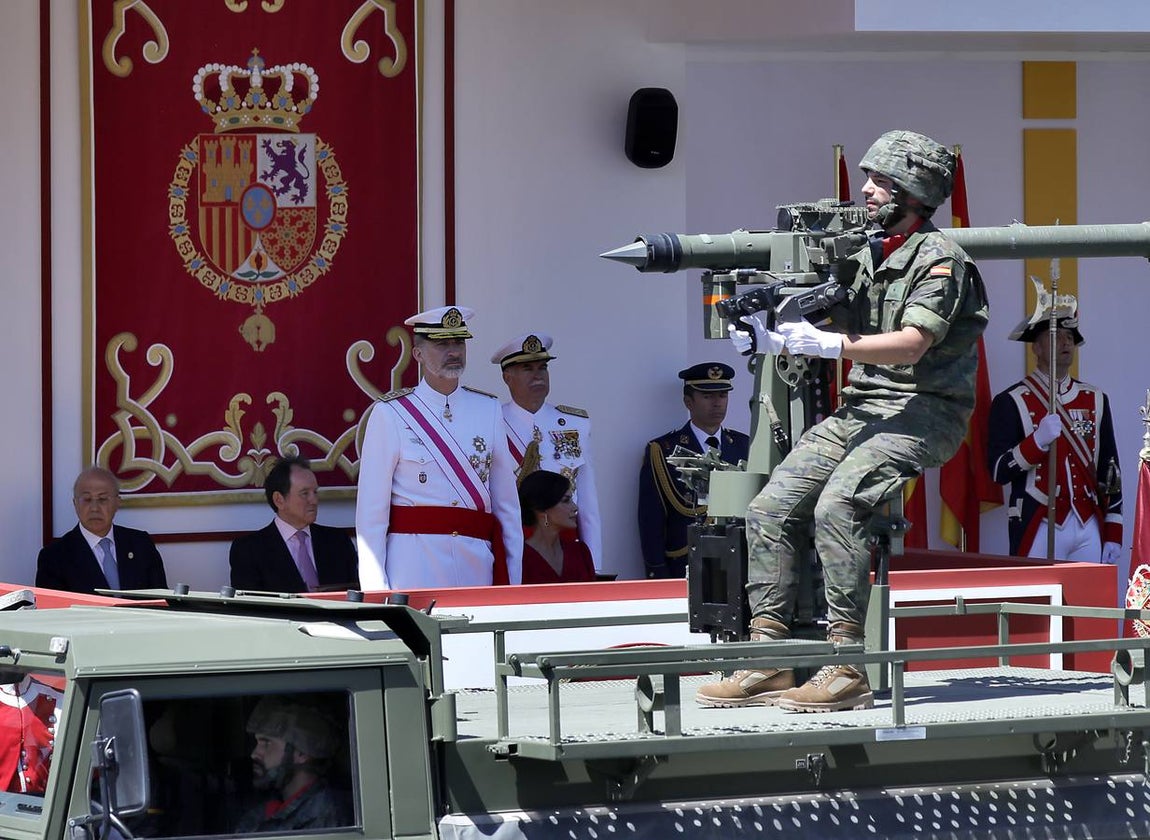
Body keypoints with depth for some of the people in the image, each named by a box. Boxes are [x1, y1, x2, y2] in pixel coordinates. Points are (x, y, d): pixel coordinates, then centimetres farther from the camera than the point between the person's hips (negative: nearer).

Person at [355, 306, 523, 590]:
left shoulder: (488, 410, 11)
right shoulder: (390, 414, 0)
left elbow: (507, 503, 13)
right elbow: (371, 509, -2)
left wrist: (512, 581, 9)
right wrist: (376, 590, -7)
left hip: (478, 564, 3)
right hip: (415, 564, -3)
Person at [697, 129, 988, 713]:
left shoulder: (938, 258, -8)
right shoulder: (863, 255, 17)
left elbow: (912, 344, -20)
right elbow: (826, 323, 15)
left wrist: (826, 345, -28)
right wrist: (774, 335, -7)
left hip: (922, 412, -8)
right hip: (859, 409, 8)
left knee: (837, 507, -30)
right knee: (771, 508, -9)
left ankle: (847, 669, -29)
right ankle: (768, 660, -9)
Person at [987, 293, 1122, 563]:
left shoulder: (1096, 400, 14)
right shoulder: (1010, 402, -1)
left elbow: (1110, 470, 14)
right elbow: (999, 471, -8)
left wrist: (1113, 535, 9)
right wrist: (1038, 440, -23)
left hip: (1090, 530, 4)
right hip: (1039, 530, -4)